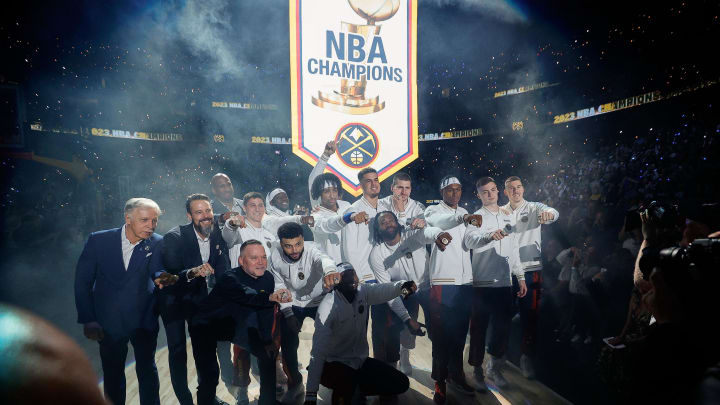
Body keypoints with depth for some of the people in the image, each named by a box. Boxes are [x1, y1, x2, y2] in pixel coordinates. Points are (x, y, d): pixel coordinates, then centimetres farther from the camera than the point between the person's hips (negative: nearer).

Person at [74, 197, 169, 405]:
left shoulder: (156, 243, -8)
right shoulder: (98, 240, -9)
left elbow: (157, 271, -17)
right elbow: (82, 281, -4)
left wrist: (163, 277, -43)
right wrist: (88, 320, -7)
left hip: (143, 320, 0)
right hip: (108, 322, 0)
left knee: (147, 370, 12)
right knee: (113, 374, 16)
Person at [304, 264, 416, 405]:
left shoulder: (363, 291, -5)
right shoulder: (328, 306, -23)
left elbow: (382, 290, -23)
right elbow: (318, 352, -28)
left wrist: (402, 286, -47)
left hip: (360, 361, 6)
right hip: (334, 364, -6)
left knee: (402, 383, -3)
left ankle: (358, 390, 17)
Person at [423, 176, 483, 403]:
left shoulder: (464, 213, 17)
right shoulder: (434, 210, -5)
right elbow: (437, 222, -31)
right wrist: (463, 217, -47)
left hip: (465, 281, 6)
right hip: (443, 281, -6)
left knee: (460, 332, 13)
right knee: (441, 333, -1)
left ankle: (456, 374, 27)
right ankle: (440, 381, 10)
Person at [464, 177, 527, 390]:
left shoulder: (508, 216, 15)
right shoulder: (477, 217, -3)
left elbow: (514, 250, 20)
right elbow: (470, 240, -24)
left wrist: (521, 277, 15)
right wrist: (490, 235, -43)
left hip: (504, 283, 5)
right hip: (482, 283, -5)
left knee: (503, 327, 9)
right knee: (479, 328, 3)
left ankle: (495, 368, 28)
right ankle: (478, 371, 17)